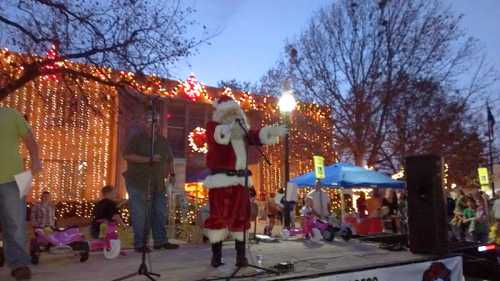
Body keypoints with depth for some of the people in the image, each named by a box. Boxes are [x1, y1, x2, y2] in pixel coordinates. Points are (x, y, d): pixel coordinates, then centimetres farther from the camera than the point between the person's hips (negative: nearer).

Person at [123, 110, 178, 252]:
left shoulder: (162, 140, 13)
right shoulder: (137, 139, -4)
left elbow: (169, 159, 24)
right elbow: (127, 156, -18)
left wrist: (171, 174, 8)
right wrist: (149, 159, -23)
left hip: (158, 184, 6)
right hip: (138, 183, -6)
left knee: (160, 213, 8)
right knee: (140, 215, -4)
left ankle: (160, 241, 17)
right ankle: (139, 244, 6)